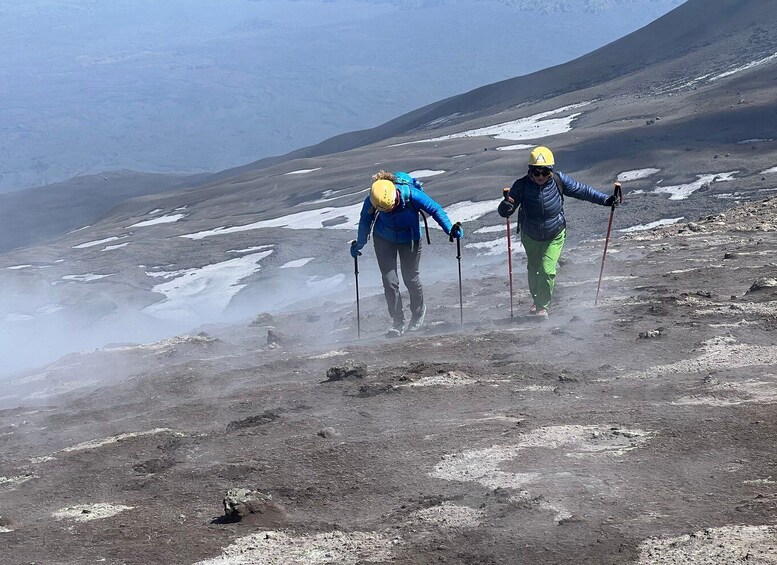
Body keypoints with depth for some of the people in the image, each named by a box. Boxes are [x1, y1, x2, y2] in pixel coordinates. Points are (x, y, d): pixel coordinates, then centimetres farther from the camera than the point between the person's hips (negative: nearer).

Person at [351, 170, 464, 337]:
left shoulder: (411, 195, -35)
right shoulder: (371, 201, -27)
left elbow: (435, 209, -20)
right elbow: (365, 221, -5)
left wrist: (450, 229, -28)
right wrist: (359, 244, 8)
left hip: (410, 240, -1)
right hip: (383, 239, 1)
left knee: (410, 278, 8)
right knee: (390, 281, -6)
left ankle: (418, 314, 34)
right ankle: (397, 322, 8)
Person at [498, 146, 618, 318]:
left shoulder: (559, 180, -21)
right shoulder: (522, 185, -24)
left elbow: (582, 190, -7)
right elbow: (504, 212, -25)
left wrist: (605, 199, -9)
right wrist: (505, 207, -49)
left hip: (554, 236, -1)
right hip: (531, 237, 1)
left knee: (547, 271, -13)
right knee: (533, 270, 19)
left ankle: (543, 306, 5)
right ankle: (536, 300, 44)